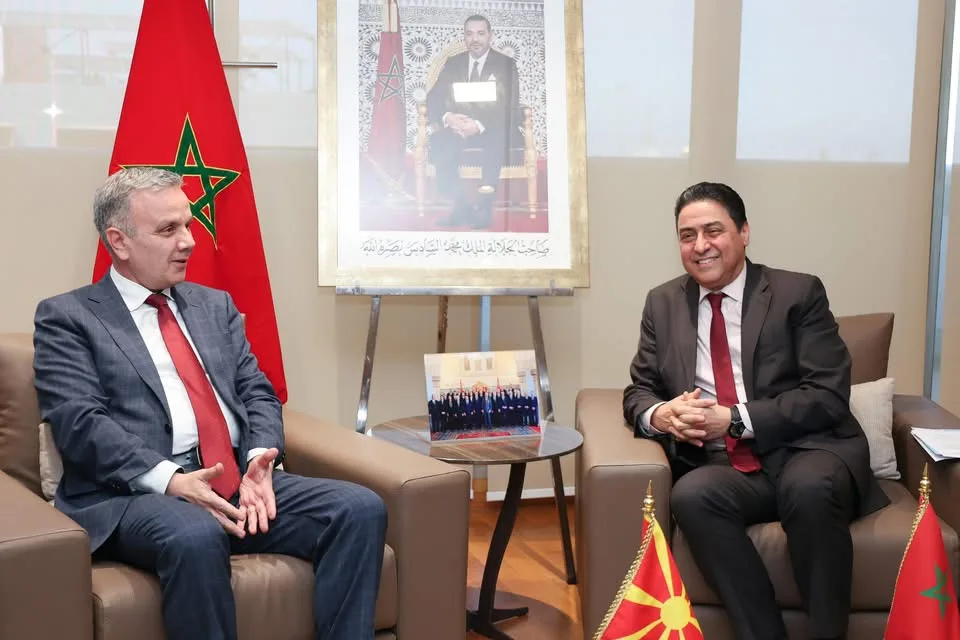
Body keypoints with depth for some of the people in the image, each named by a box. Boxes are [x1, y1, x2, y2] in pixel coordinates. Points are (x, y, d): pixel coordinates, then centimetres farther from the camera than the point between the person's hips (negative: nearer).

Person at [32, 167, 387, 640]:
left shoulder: (215, 305, 22)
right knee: (196, 537, -39)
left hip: (239, 480, 5)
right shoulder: (66, 317, 5)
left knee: (361, 508, -18)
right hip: (134, 493, -5)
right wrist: (168, 479, -21)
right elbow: (80, 423, -7)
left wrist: (259, 461, -7)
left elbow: (257, 393, 15)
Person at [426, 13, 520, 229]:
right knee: (439, 142, -31)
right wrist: (447, 117, -19)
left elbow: (509, 108, -6)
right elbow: (433, 99, 6)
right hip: (457, 128, 2)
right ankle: (462, 203, -28)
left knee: (496, 140, -38)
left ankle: (485, 202, -31)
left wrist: (480, 125, -24)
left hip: (492, 130, -2)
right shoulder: (452, 64, 14)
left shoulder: (506, 65, 4)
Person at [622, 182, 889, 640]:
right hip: (723, 468, 3)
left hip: (807, 455, -2)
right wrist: (659, 414, -13)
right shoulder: (663, 304, 12)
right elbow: (638, 392, 13)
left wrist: (735, 420, -17)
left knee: (809, 487, -37)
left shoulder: (799, 293, 1)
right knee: (690, 495, -31)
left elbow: (828, 396, -7)